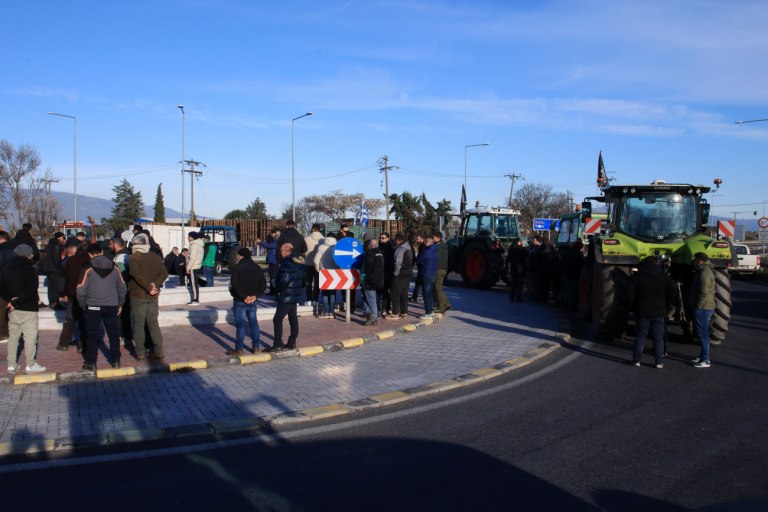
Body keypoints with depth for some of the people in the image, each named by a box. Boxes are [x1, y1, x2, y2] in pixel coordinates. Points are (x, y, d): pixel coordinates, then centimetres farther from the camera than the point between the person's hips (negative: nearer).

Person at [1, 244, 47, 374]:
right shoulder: (30, 269, -12)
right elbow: (31, 289, -22)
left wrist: (10, 300, -3)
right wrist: (15, 301, -16)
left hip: (13, 310, 6)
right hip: (28, 309, -6)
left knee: (13, 336, 14)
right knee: (30, 337, 1)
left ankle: (11, 365, 18)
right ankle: (31, 365, 5)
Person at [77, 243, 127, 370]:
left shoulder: (88, 269, -7)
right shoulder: (114, 267, 2)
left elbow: (81, 290, -9)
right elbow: (122, 287, 7)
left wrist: (83, 305, 5)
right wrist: (119, 304, 16)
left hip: (93, 307, -2)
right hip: (112, 306, 2)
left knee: (93, 335, 5)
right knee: (113, 334, 12)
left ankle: (91, 363, 6)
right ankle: (115, 360, 16)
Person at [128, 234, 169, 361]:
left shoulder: (133, 258, -8)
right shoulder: (156, 257, 7)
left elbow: (136, 274, -23)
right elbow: (164, 273, -3)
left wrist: (149, 287, -20)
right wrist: (155, 285, -12)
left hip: (138, 295, -4)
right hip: (152, 296, 4)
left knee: (138, 324, 5)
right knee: (153, 323, 10)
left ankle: (140, 352, 7)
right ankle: (158, 351, 7)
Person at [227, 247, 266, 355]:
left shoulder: (238, 268, -11)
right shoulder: (257, 268, 9)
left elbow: (234, 285, -20)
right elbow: (263, 285, 7)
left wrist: (244, 297, -16)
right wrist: (255, 295, -3)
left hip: (240, 301, -6)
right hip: (252, 301, 6)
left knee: (241, 324, -5)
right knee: (253, 323, 13)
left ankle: (239, 349, -3)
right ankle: (256, 346, 17)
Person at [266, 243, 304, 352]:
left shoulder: (288, 263, -19)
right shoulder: (299, 261, 10)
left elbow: (284, 280, -23)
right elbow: (302, 278, 15)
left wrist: (279, 289, -7)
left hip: (286, 296, -10)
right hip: (296, 295, 10)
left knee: (277, 319, -5)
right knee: (293, 319, 13)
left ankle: (278, 344, -4)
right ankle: (292, 343, 19)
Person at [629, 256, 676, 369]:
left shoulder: (636, 276, -1)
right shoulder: (663, 275, 1)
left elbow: (631, 296, -3)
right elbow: (673, 291, 0)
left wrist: (634, 308, 7)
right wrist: (666, 306, 8)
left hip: (642, 312, 0)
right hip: (659, 312, 0)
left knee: (640, 336, 8)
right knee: (658, 338, 6)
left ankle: (637, 360, 10)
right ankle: (659, 362, 7)